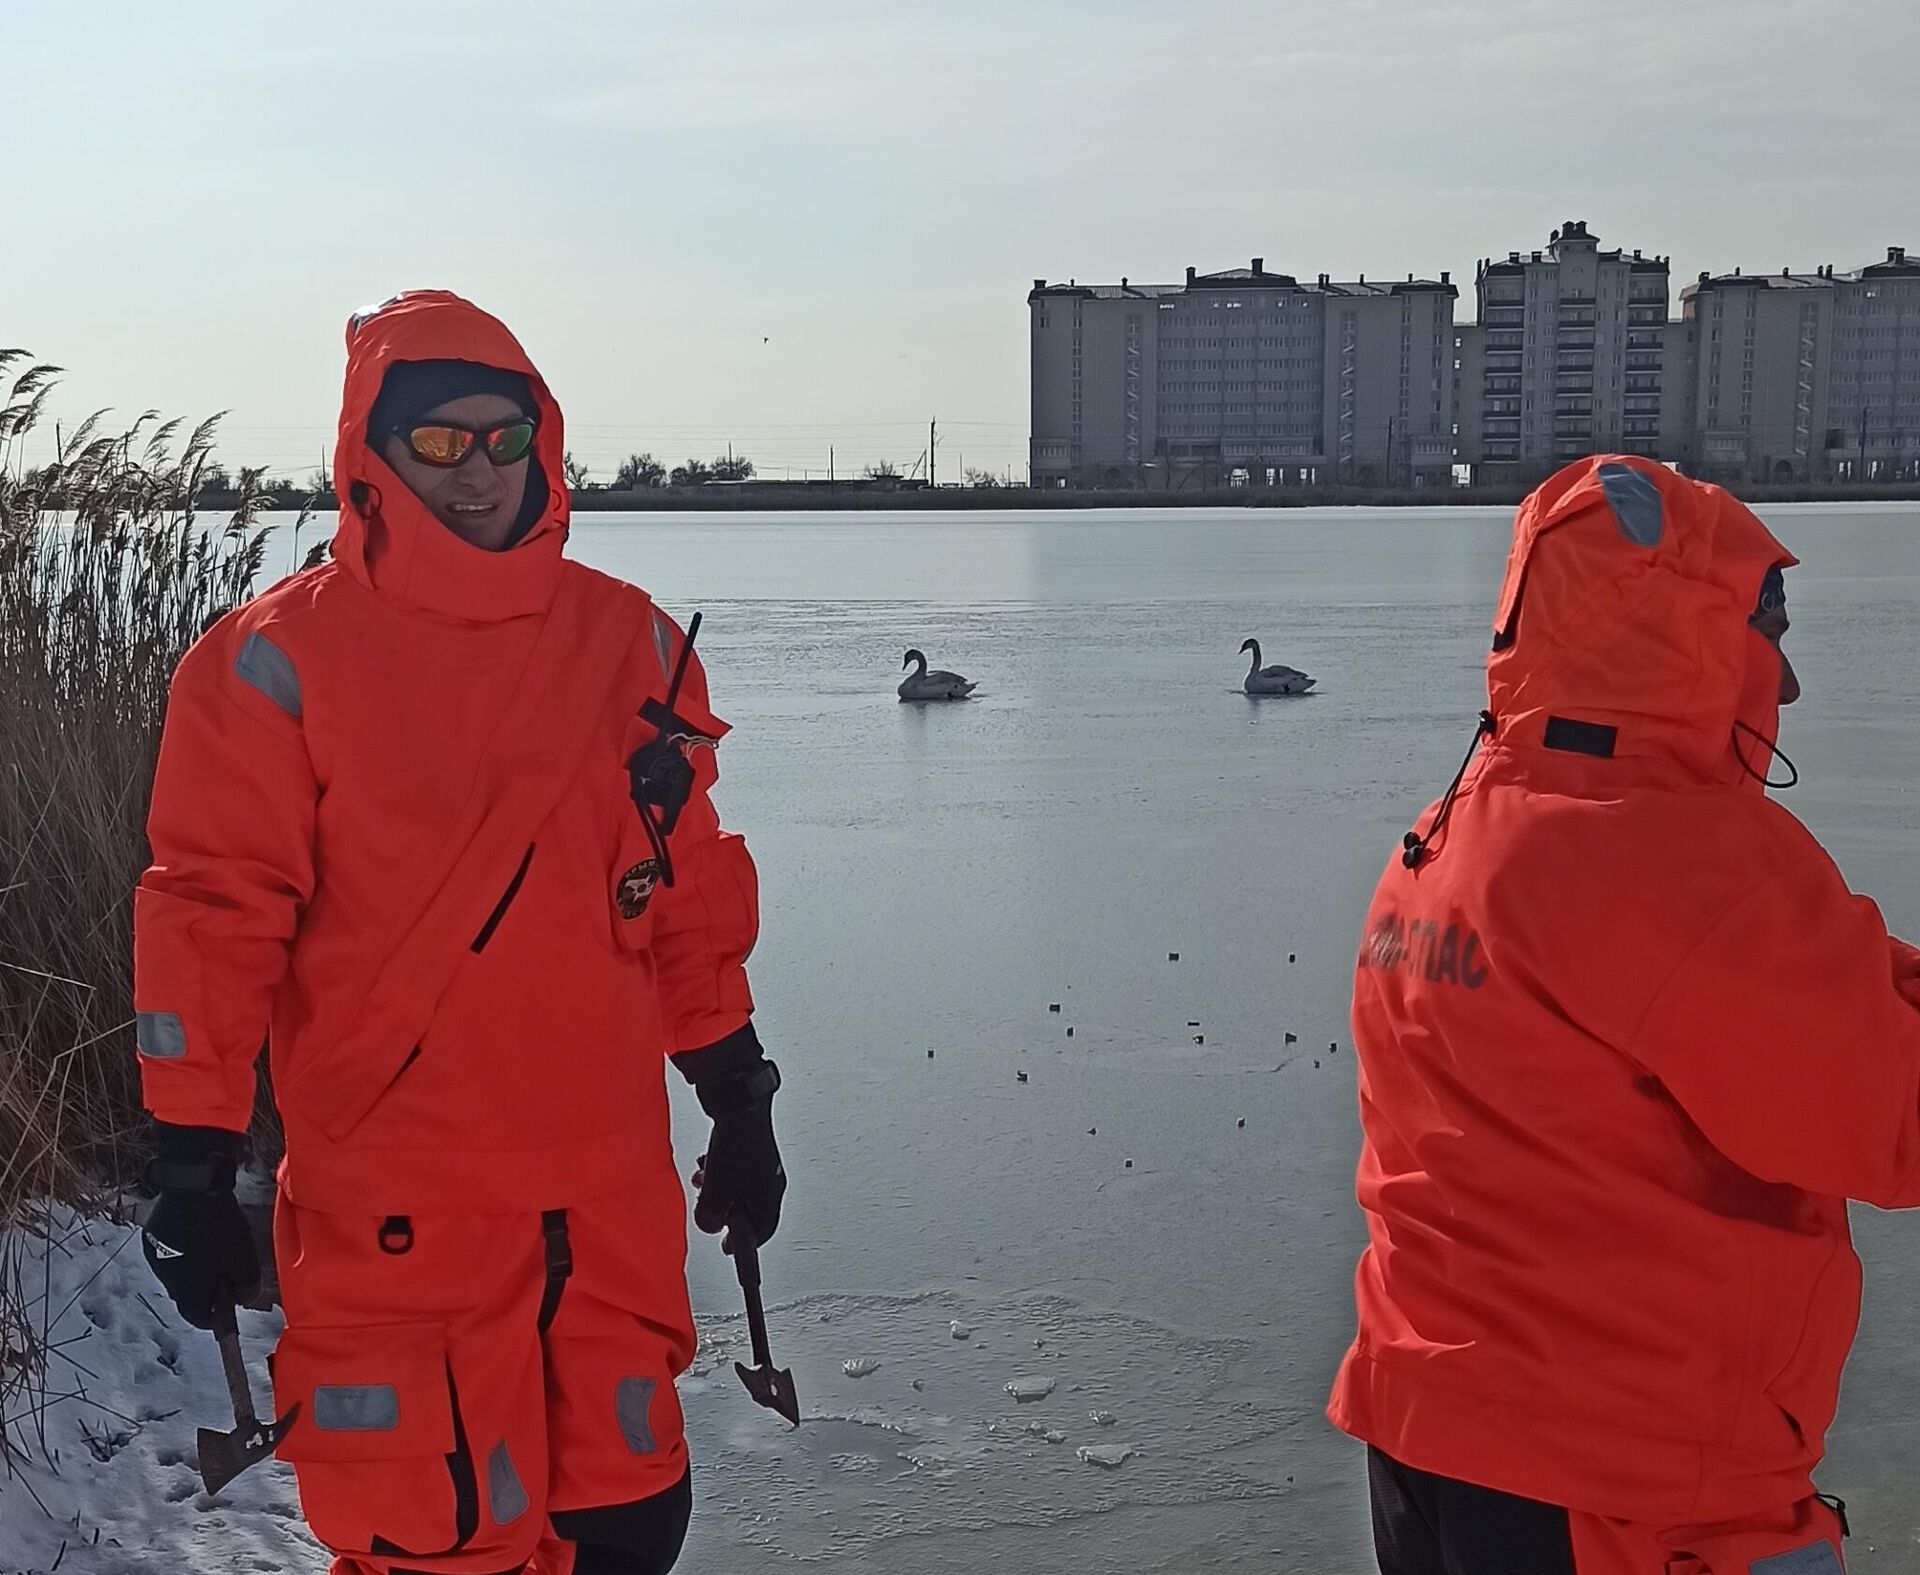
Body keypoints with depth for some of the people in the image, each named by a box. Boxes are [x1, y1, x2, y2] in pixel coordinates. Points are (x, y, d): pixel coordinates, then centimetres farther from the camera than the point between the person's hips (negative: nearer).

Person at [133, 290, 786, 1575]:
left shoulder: (631, 643, 6)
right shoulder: (283, 659, -6)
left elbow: (691, 894, 12)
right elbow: (214, 914, -6)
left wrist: (740, 1105, 14)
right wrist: (194, 1167, -6)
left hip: (612, 1199, 4)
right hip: (394, 1216, -4)